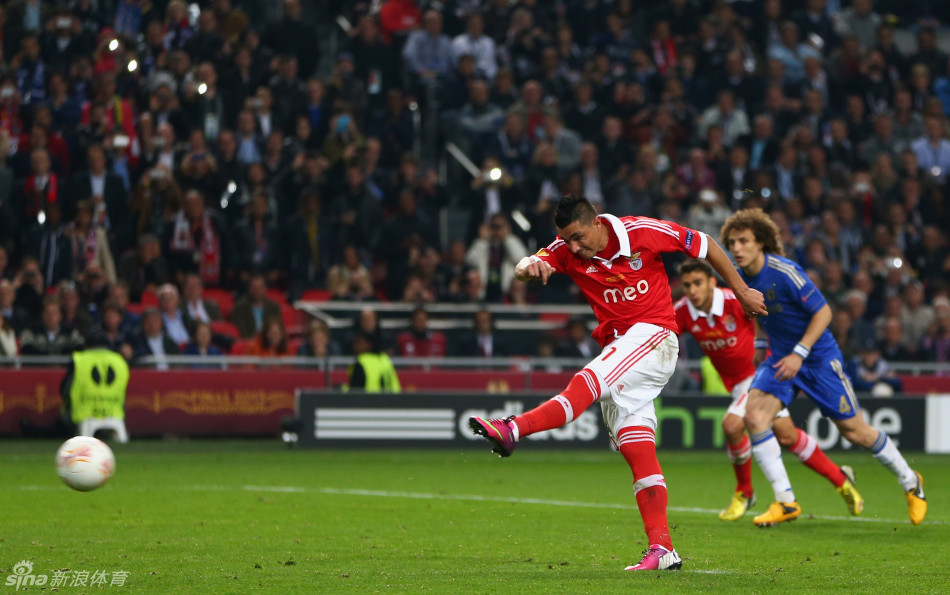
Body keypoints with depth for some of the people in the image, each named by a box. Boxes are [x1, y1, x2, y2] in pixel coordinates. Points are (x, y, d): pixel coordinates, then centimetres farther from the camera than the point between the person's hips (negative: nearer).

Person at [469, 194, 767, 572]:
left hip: (654, 334, -6)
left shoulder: (643, 232, -10)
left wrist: (741, 291, 9)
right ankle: (661, 549, -5)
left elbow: (704, 245, 2)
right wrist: (530, 269, -41)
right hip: (617, 347, 6)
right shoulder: (567, 250, 0)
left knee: (588, 381, -29)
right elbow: (523, 269, -15)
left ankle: (512, 431, -39)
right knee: (637, 451, -2)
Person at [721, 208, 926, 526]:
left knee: (855, 431, 3)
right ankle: (785, 502, -12)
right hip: (780, 357, 6)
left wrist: (799, 353, -25)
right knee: (754, 415, -19)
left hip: (819, 357, -6)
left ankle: (910, 482, 28)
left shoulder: (784, 272, -24)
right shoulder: (741, 278, -4)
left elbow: (823, 312, -19)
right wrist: (760, 344, 10)